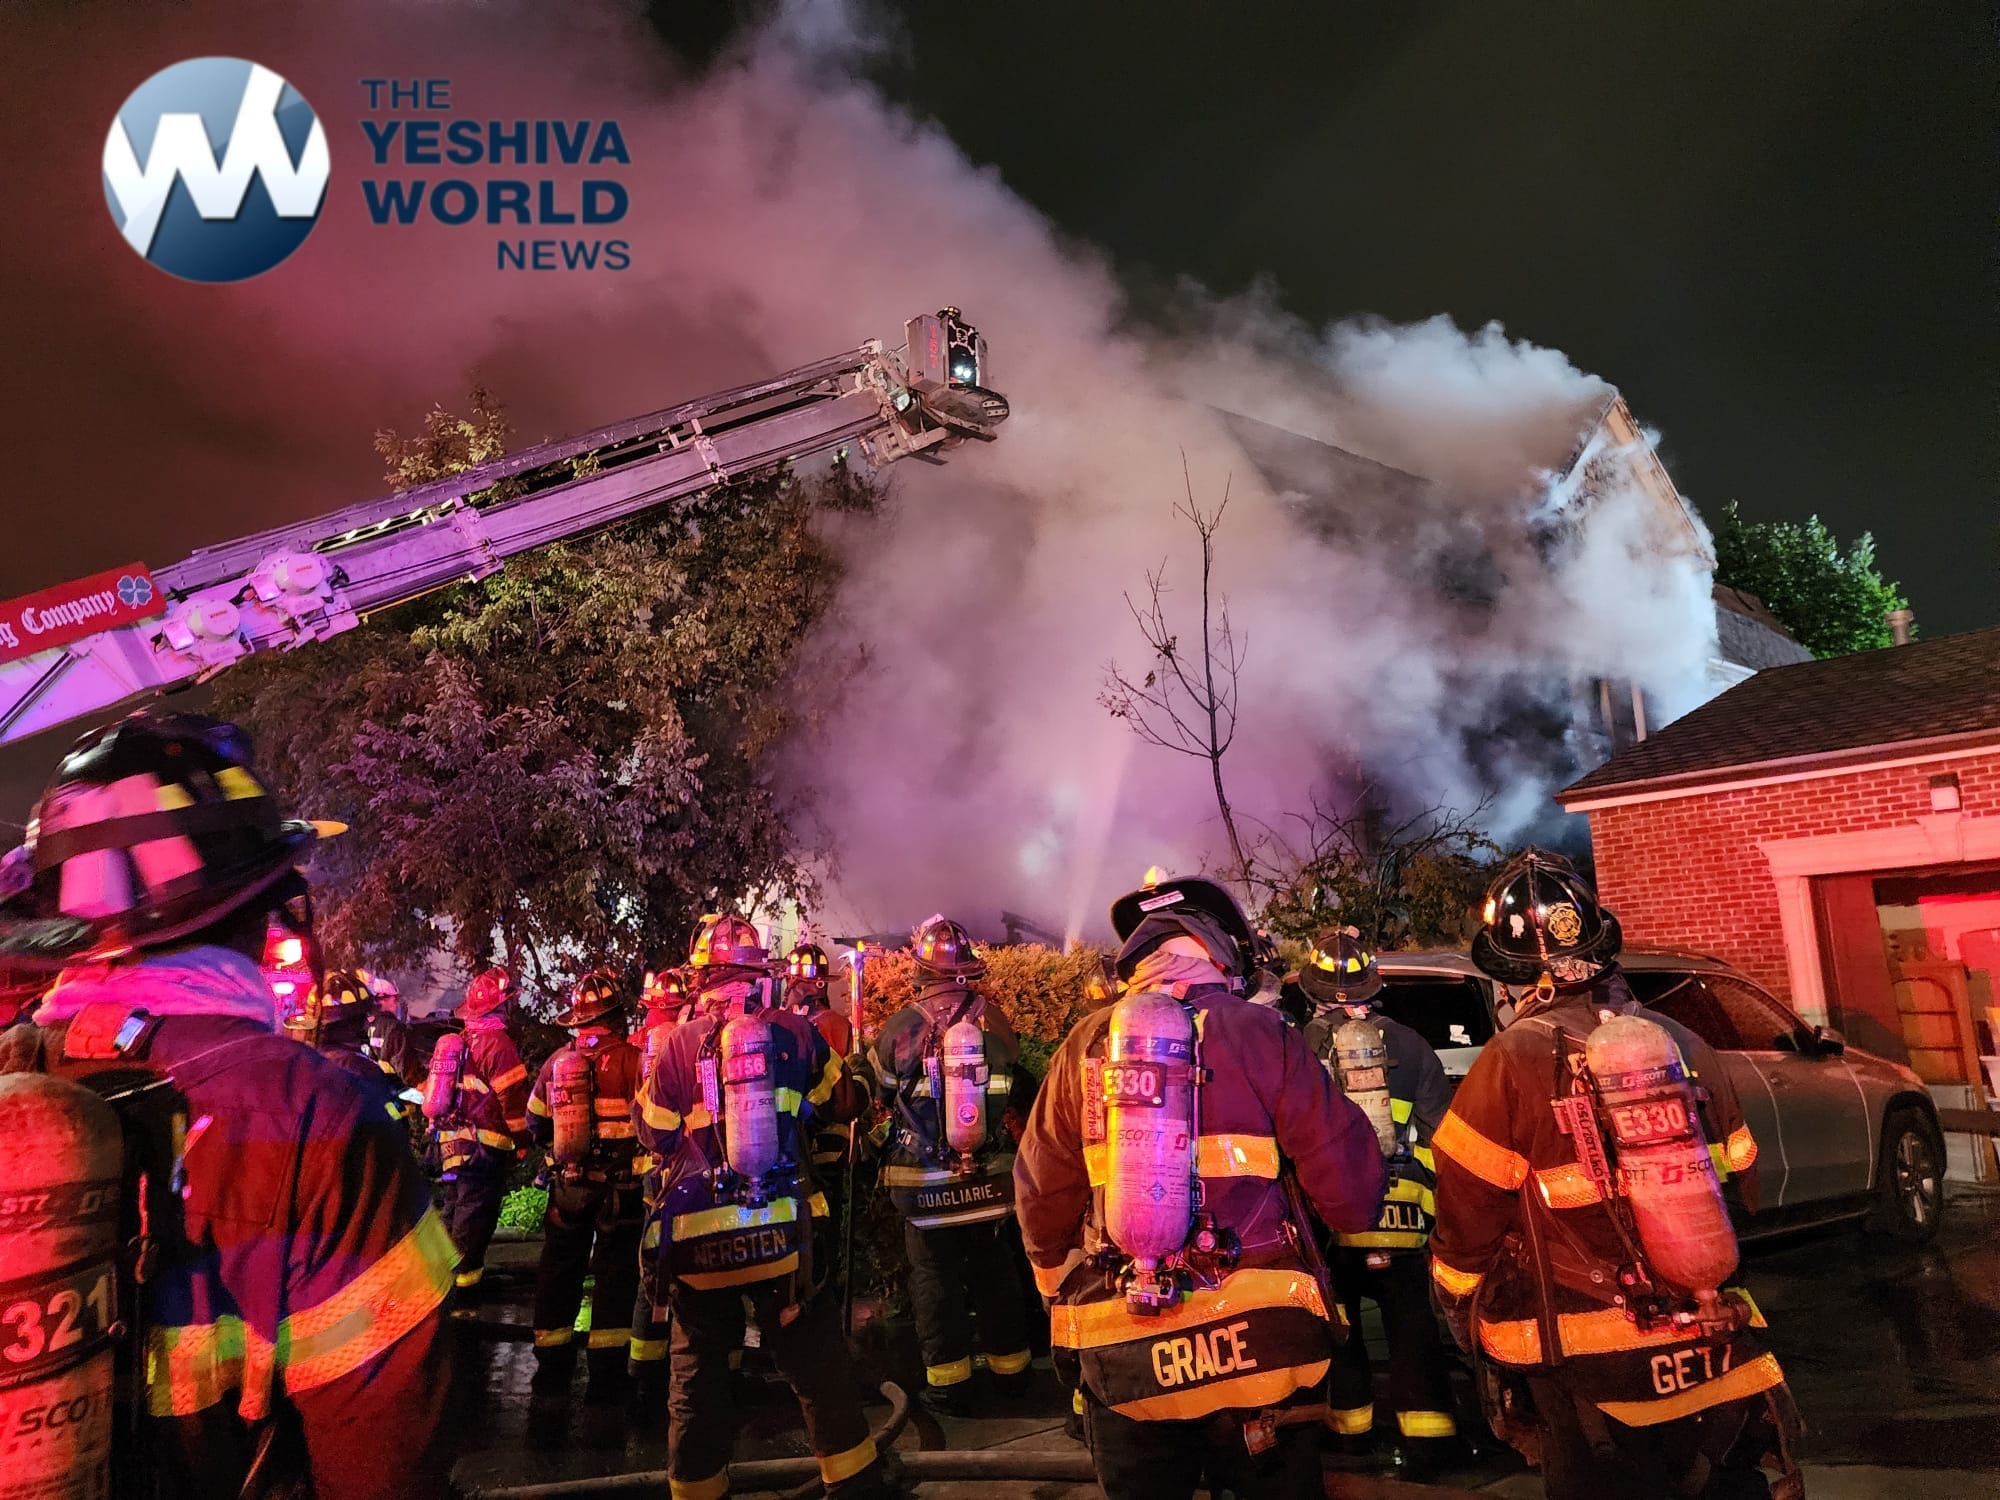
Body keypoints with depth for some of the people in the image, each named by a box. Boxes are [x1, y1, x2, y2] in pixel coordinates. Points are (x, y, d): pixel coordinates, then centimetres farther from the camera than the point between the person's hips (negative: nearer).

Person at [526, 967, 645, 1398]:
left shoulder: (557, 1061, 1)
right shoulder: (629, 1059, -14)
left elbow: (535, 1123, 11)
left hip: (567, 1183, 4)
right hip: (619, 1185, -4)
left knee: (559, 1270, 16)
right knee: (614, 1273, 6)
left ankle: (552, 1364, 24)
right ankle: (606, 1370, 8)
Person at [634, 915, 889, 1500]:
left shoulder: (679, 1044, -7)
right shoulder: (793, 1032, -5)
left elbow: (654, 1135, 6)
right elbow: (844, 1102, 9)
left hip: (697, 1238, 0)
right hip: (780, 1230, 1)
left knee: (698, 1374, 17)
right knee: (816, 1364, 14)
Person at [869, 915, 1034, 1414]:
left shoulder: (900, 1027, -15)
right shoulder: (996, 1022, -8)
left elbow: (880, 1094, 1)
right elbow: (1017, 1094, 8)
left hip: (925, 1182, -2)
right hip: (990, 1178, 3)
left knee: (936, 1278, 11)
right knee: (994, 1270, 18)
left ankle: (949, 1385, 18)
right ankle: (1010, 1368, 31)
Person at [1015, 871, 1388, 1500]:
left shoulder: (1087, 1042, 1)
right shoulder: (1264, 1035, -6)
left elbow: (1040, 1192, 4)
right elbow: (1347, 1189, -8)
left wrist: (1061, 1290, 21)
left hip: (1120, 1352, 2)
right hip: (1257, 1338, -1)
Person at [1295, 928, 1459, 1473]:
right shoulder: (1408, 1044, 3)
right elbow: (1442, 1133, 3)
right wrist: (1446, 1203, 11)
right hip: (1403, 1217, 1)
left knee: (1334, 1324, 13)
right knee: (1411, 1323, 12)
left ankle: (1350, 1422, 20)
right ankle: (1425, 1434, 11)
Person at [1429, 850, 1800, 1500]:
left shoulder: (1514, 1063, -15)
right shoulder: (1684, 1046, 2)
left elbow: (1466, 1221, -10)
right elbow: (1739, 1189, 12)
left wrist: (1464, 1317, 7)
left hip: (1593, 1373, -5)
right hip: (1715, 1356, 5)